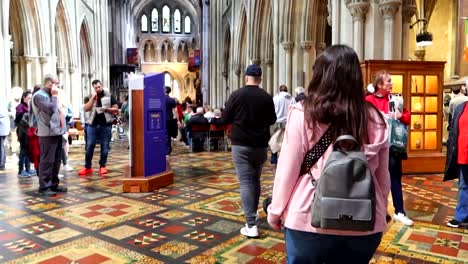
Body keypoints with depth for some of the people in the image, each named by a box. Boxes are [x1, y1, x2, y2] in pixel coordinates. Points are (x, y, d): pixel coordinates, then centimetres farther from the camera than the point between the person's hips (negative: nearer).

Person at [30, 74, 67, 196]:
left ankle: (54, 184, 21)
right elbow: (50, 109, -23)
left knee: (56, 160, 12)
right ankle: (44, 187, 1)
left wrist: (63, 127, 15)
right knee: (47, 161, -6)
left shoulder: (51, 95, 19)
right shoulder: (39, 95, -8)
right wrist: (54, 96, -9)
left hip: (57, 131, 9)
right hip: (48, 133, -9)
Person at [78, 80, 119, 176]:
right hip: (93, 125, 2)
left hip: (106, 125, -1)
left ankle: (102, 166, 14)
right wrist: (92, 99, -8)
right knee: (89, 146, 2)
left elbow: (116, 109, 3)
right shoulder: (91, 97, 11)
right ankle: (87, 167, 11)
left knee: (105, 147, 4)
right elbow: (85, 109, -1)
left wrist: (106, 109, -14)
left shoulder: (109, 96, 4)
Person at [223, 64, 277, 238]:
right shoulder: (266, 97, -3)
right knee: (255, 180, 19)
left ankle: (251, 225, -7)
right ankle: (253, 213, 34)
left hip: (241, 145, -3)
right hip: (260, 145, 3)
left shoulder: (236, 95, -9)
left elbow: (225, 119, -1)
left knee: (245, 183, -4)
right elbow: (272, 120, 10)